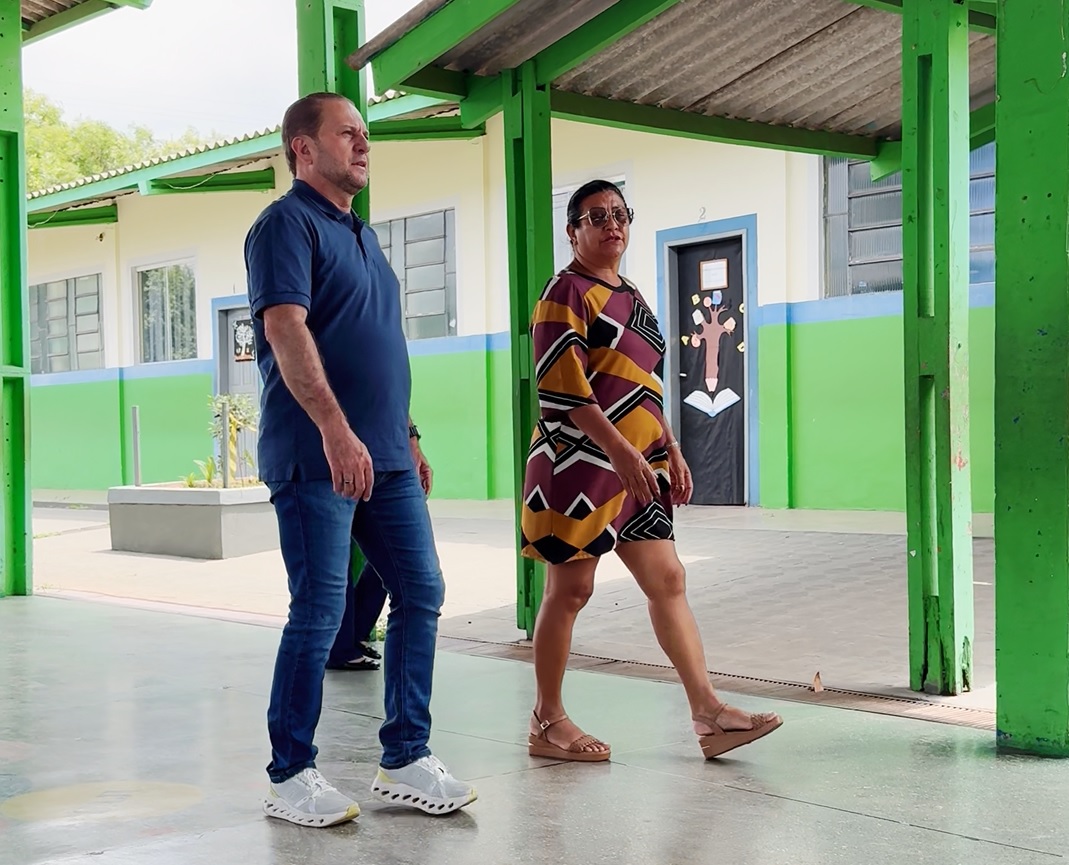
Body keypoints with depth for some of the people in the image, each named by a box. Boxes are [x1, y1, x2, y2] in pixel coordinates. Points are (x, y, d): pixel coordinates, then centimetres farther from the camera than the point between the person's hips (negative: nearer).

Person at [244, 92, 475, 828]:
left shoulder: (361, 234, 21)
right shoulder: (288, 223, -6)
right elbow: (285, 329, -20)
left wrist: (407, 434, 22)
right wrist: (336, 429, -29)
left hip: (385, 457, 9)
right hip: (318, 457, -8)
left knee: (421, 594, 6)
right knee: (320, 613, -5)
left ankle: (406, 760, 16)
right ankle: (291, 778, 8)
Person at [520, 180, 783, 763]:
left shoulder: (631, 297, 20)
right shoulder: (567, 292, -7)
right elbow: (563, 385, -18)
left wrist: (670, 451, 19)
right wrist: (620, 450, -23)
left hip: (635, 464, 8)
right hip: (580, 460, -8)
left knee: (668, 581, 3)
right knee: (571, 588, -2)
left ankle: (708, 712, 4)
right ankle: (547, 723, 9)